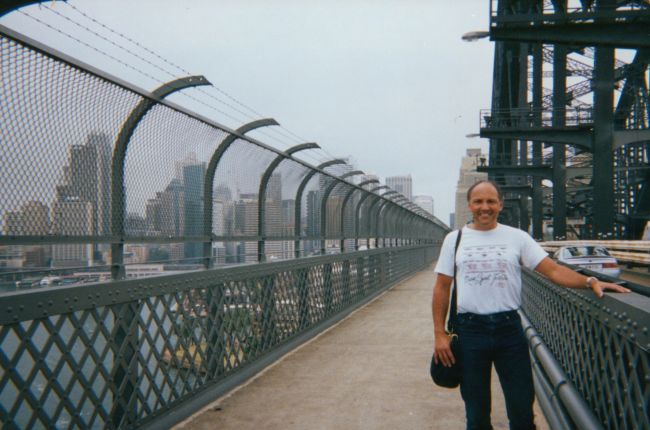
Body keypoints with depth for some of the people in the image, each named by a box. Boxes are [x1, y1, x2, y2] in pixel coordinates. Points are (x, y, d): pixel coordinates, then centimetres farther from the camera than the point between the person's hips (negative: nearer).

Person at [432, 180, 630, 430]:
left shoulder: (517, 237, 3)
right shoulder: (454, 239, 4)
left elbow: (553, 270, -4)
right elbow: (442, 288, 5)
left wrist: (590, 281, -21)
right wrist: (439, 334, -1)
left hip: (509, 327, 0)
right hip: (470, 330, 0)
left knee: (522, 408, 5)